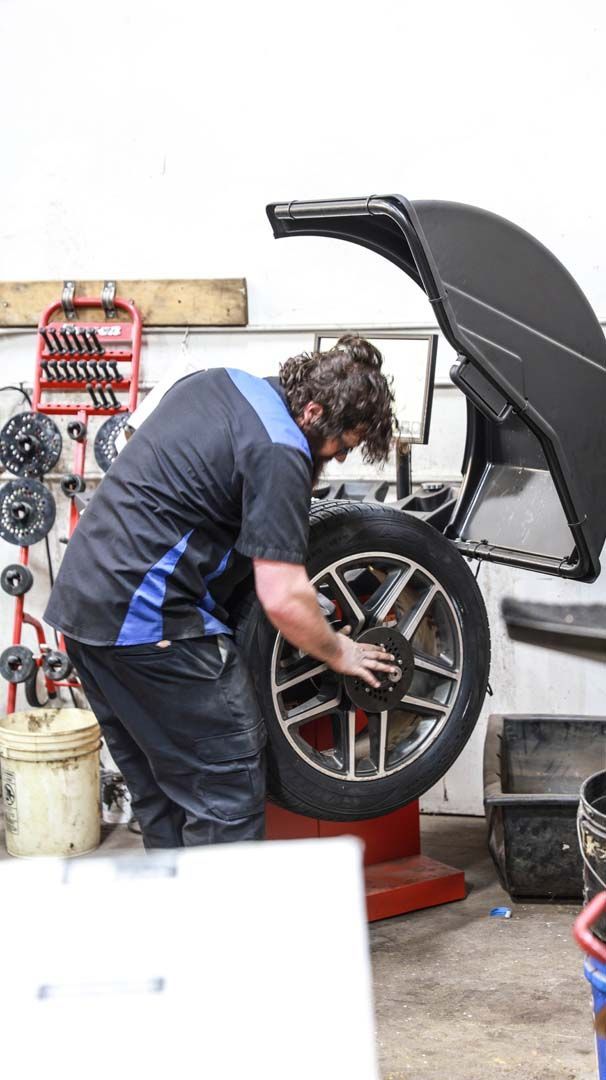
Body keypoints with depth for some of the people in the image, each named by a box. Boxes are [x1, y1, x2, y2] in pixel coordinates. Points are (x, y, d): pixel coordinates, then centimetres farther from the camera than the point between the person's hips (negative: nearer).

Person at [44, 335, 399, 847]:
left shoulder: (216, 382, 11)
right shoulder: (280, 453, -16)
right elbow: (283, 599, -20)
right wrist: (338, 653, -2)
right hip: (152, 621, -10)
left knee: (160, 794, 19)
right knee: (229, 788, -1)